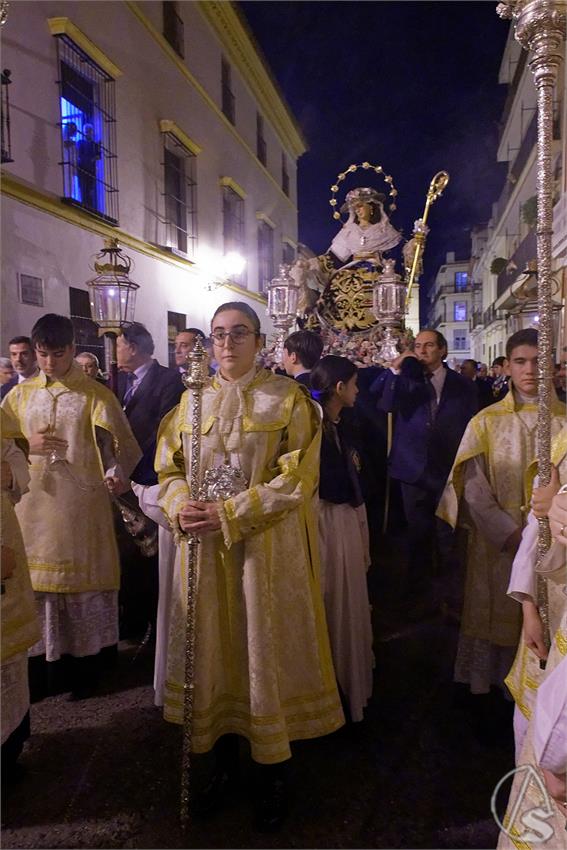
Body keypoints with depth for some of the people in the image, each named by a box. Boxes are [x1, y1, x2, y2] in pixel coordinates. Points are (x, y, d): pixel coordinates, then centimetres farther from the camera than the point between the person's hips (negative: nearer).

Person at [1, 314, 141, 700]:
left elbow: (120, 444, -9)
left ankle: (86, 668, 20)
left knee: (83, 579, 4)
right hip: (35, 504, 3)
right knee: (37, 581, 7)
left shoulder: (97, 395, -1)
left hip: (82, 505, -3)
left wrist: (117, 472, -30)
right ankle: (39, 670, 22)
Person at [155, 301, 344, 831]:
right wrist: (182, 507, -14)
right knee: (213, 647, 11)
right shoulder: (192, 400, 8)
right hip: (203, 545, 4)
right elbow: (169, 469, 8)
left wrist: (228, 514, -19)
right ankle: (224, 762, 31)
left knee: (265, 649, 6)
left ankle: (272, 774, 26)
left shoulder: (288, 399, -4)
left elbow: (296, 478, -12)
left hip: (267, 545, -3)